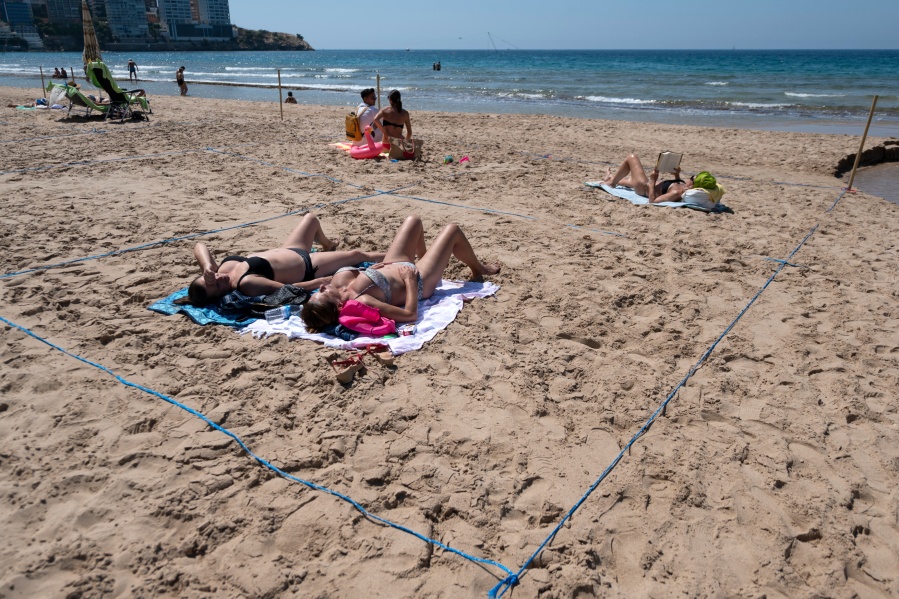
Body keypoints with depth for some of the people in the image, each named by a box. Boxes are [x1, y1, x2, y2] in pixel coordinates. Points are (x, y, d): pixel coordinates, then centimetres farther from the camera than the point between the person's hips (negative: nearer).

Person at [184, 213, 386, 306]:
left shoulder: (222, 269, -19)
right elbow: (287, 288, -35)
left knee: (311, 218, 29)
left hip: (289, 252, 8)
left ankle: (328, 245, 61)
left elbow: (199, 246, -15)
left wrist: (207, 266, -33)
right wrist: (321, 281, -32)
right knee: (356, 255, 7)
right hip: (307, 266, -8)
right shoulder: (246, 284, -38)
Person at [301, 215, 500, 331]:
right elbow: (410, 314, -37)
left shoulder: (338, 281, -22)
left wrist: (372, 267, -7)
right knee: (452, 230, 6)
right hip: (418, 282, -7)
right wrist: (410, 280, -27)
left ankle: (423, 256, 55)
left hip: (393, 266, 7)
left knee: (414, 220, 23)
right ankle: (479, 269, 38)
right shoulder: (361, 302, -43)